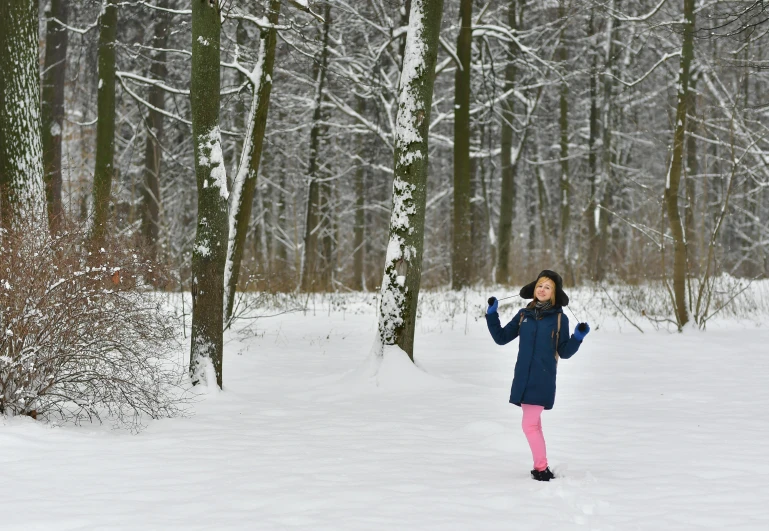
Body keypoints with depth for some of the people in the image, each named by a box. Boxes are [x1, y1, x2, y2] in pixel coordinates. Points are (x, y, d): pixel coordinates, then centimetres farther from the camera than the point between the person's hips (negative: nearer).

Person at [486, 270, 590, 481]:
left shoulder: (559, 318, -2)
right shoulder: (523, 315, 8)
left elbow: (564, 352, 1)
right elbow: (501, 338, 13)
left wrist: (578, 337, -15)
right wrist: (492, 314, 5)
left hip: (543, 379, -5)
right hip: (523, 378, 5)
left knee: (529, 424, -10)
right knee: (533, 424, 11)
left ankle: (542, 469, 0)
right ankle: (541, 468, 20)